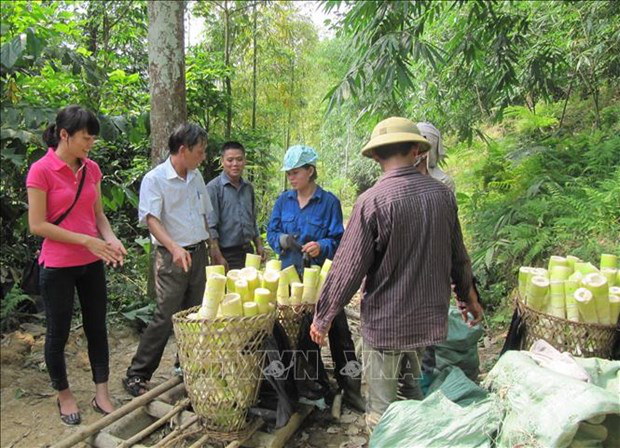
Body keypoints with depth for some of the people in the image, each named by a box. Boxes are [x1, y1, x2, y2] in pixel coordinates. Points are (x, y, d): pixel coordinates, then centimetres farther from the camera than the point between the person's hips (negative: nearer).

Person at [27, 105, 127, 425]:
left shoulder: (91, 169, 4)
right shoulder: (41, 170, -12)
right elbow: (37, 225, -14)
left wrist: (111, 239, -7)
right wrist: (86, 240, -18)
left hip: (92, 264, 5)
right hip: (57, 266, -5)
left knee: (97, 328, 11)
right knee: (58, 333, 11)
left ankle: (102, 395, 25)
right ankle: (64, 395, 31)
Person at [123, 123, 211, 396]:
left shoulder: (196, 177, 12)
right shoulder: (154, 179, -9)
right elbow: (150, 218, -20)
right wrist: (174, 247, -34)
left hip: (198, 253, 7)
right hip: (172, 258, -6)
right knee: (166, 318, -5)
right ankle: (136, 376, 9)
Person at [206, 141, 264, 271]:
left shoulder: (248, 188, 11)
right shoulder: (213, 188, -9)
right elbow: (210, 227, -13)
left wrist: (259, 245, 14)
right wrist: (218, 258, -17)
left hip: (248, 251, 6)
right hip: (226, 254, -6)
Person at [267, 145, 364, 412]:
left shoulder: (329, 202, -7)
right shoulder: (284, 200, 4)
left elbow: (338, 239, -8)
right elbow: (271, 232, 6)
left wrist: (322, 247, -29)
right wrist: (282, 240, -16)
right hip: (292, 275, 4)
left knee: (338, 329, -4)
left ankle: (351, 387, 8)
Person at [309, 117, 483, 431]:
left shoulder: (372, 200, -18)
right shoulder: (442, 194, -2)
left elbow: (349, 266, -15)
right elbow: (457, 255, 9)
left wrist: (323, 316, -2)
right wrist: (469, 296, 26)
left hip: (385, 323, -5)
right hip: (432, 319, 6)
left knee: (383, 415, 11)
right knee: (421, 400, 26)